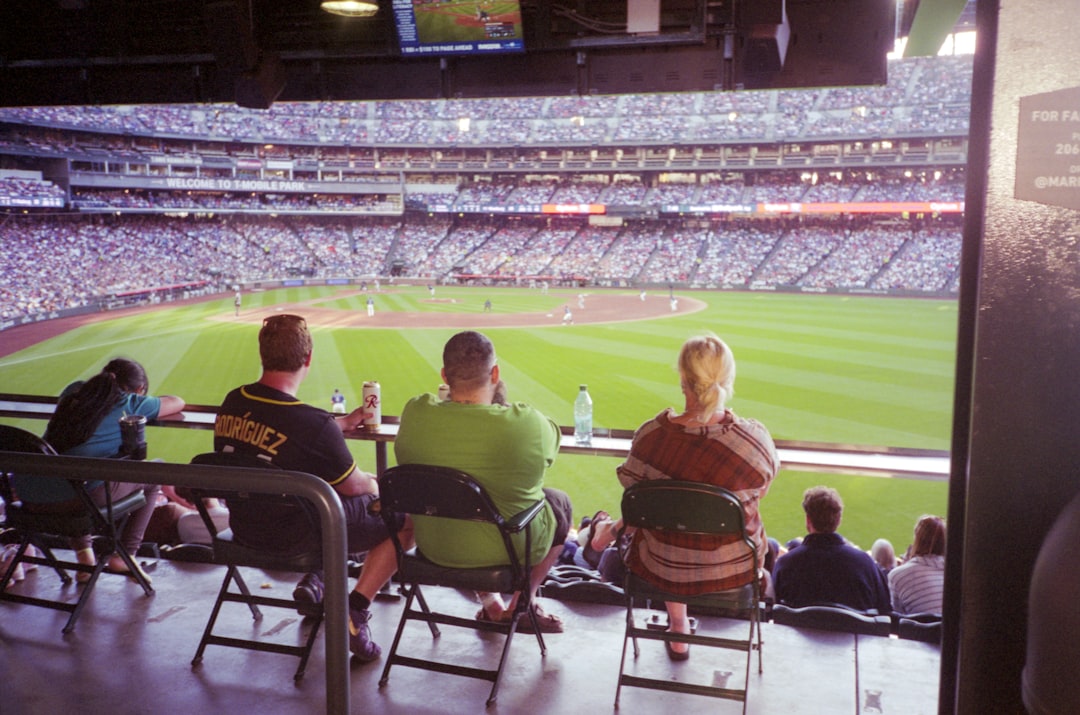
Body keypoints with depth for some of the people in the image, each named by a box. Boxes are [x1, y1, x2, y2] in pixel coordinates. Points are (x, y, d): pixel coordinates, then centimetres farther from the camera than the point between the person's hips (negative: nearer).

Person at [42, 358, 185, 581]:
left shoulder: (73, 391, 20)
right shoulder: (131, 404, 5)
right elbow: (177, 403, 20)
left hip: (41, 498, 6)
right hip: (90, 495, -6)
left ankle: (83, 553, 35)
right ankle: (123, 556, 22)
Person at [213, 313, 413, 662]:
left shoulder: (231, 403, -8)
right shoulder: (315, 424, -28)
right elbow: (352, 485, -13)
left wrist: (342, 423, 20)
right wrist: (376, 484, 10)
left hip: (245, 527, 8)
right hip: (295, 536, -7)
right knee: (406, 517, 5)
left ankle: (314, 579, 23)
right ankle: (355, 611, 1)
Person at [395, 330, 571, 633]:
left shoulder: (415, 414, -16)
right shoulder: (527, 423, -25)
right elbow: (551, 441, -1)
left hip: (433, 546, 4)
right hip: (507, 549, -3)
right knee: (559, 502, 26)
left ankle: (490, 603, 38)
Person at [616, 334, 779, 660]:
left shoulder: (651, 434, -23)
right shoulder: (754, 438, -24)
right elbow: (760, 490, -4)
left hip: (665, 565, 0)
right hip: (734, 567, 0)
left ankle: (678, 633, 49)